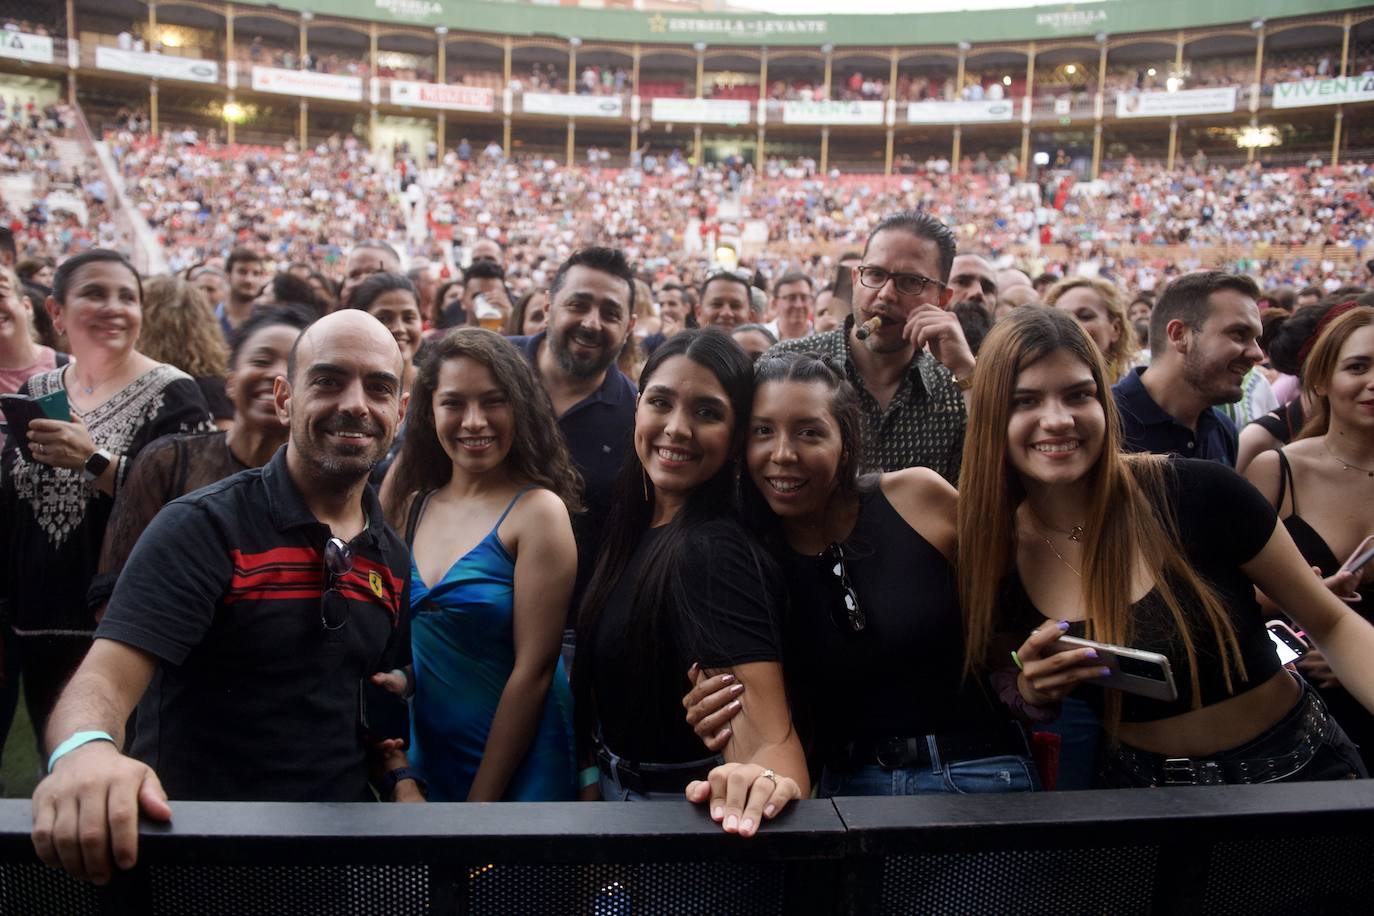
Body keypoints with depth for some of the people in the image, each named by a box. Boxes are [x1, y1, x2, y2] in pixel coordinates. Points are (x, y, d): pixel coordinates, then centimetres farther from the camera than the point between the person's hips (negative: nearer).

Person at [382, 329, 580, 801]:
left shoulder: (538, 510, -16)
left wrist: (482, 797, -13)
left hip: (516, 765, -5)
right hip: (425, 757, 5)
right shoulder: (412, 506, 0)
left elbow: (533, 669, -16)